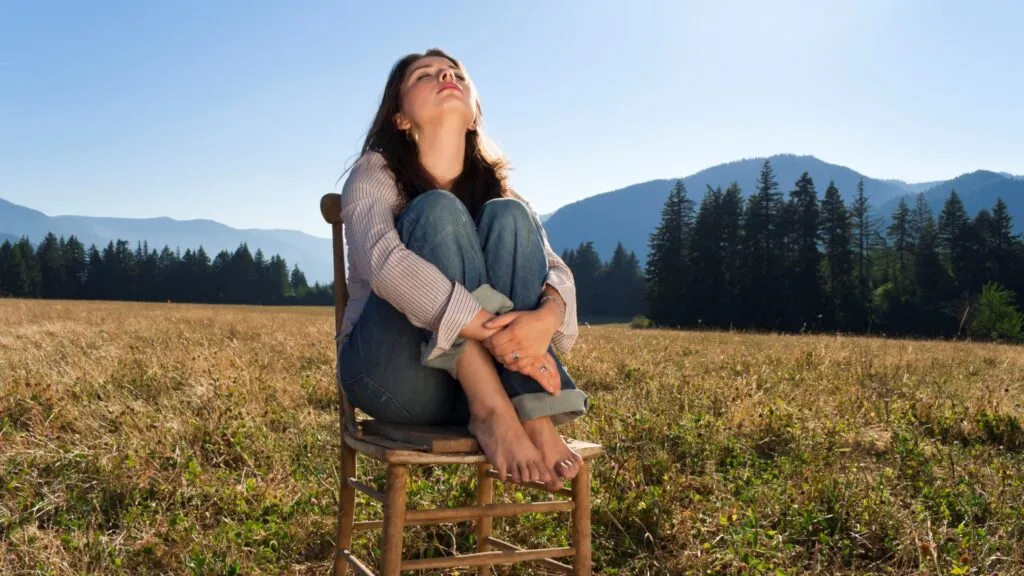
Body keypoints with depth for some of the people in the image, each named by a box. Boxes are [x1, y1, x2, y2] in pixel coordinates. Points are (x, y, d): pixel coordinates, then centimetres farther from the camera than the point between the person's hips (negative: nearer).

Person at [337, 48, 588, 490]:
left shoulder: (492, 184, 9)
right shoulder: (375, 174, -3)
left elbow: (556, 270, -6)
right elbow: (384, 263, -25)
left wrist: (545, 317, -30)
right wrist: (492, 330, -35)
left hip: (478, 378, 3)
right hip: (395, 377, -3)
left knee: (509, 216, -18)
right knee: (438, 210, -22)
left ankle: (535, 418, -31)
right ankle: (492, 410, -36)